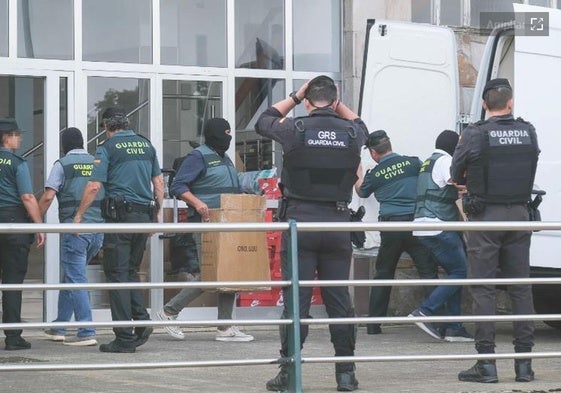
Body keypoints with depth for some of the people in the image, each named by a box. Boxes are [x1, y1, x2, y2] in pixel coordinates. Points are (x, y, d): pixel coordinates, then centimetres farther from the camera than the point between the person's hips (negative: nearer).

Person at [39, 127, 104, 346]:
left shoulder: (62, 164, -1)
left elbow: (48, 197, -9)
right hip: (99, 227, 6)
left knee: (75, 280, -4)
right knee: (70, 277, 17)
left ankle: (87, 332, -11)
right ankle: (59, 327, 23)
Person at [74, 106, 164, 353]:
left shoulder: (107, 148, -4)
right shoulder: (146, 144, 13)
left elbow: (94, 186, -10)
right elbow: (158, 181, 16)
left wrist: (79, 215, -2)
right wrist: (158, 212, 22)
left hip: (120, 214, -6)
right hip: (145, 215, 6)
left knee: (117, 273, -2)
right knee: (131, 271, 18)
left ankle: (125, 338, -6)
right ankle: (142, 320, 1)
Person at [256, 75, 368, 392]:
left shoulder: (296, 129, -5)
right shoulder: (351, 132, 3)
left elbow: (264, 121, 18)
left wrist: (295, 96, 22)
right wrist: (338, 103, 27)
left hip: (300, 222, -2)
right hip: (338, 222, 2)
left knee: (296, 299, -1)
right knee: (340, 299, 7)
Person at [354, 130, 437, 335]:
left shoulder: (374, 174, 4)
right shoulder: (414, 163, 1)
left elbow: (362, 192, 25)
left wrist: (358, 175, 44)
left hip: (390, 228, 1)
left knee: (382, 274, 13)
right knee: (428, 272, -3)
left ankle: (373, 324, 15)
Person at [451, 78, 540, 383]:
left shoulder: (474, 134, -10)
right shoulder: (528, 132, 2)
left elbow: (456, 174, -1)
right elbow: (530, 170, 9)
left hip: (485, 217, -4)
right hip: (519, 214, 4)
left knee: (483, 288, 0)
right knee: (520, 287, 9)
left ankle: (486, 362, -3)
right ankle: (524, 363, 10)